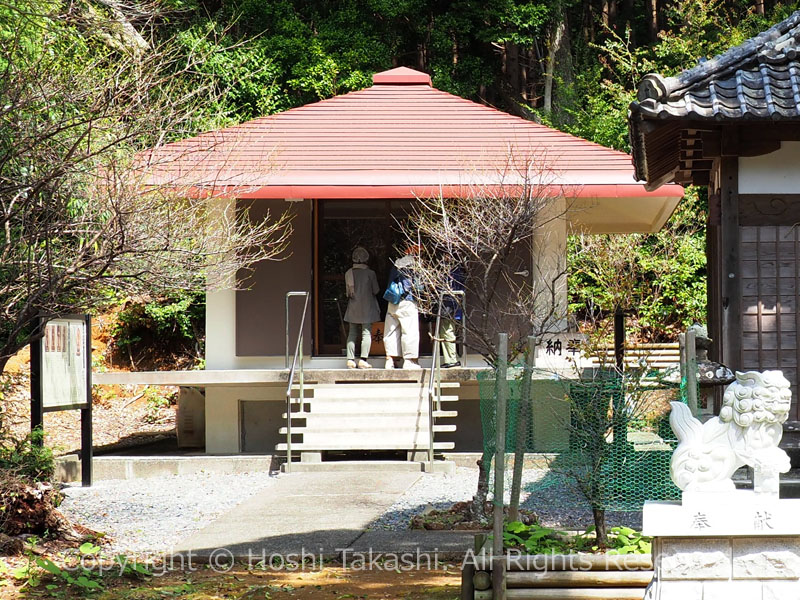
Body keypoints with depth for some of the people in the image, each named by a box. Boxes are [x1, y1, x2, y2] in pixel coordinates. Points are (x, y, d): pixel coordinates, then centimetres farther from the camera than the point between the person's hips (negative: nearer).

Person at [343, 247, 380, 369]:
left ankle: (350, 359, 3)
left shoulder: (348, 273, 1)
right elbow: (376, 290, -3)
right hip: (367, 307, -3)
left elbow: (347, 291, 8)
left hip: (353, 307, 3)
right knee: (366, 332, -1)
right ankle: (363, 359, -9)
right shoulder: (370, 273, -9)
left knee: (352, 333, 9)